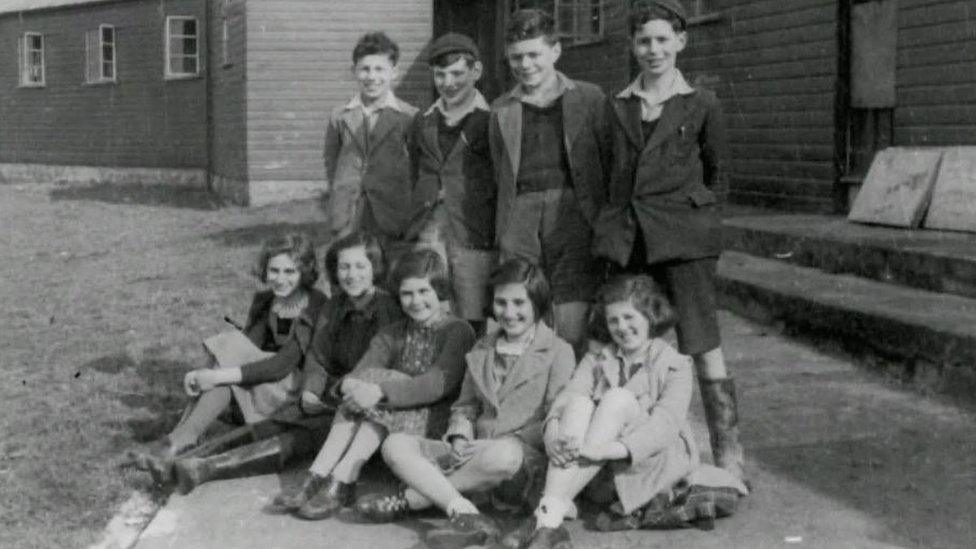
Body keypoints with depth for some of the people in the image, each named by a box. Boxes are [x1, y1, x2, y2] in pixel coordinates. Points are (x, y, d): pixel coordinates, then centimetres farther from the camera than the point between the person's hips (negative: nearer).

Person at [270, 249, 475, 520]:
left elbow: (439, 383, -21)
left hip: (435, 421, -5)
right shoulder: (392, 333, 16)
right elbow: (364, 368, -3)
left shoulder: (459, 331, -4)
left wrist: (381, 391, -32)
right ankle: (316, 479, -30)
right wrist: (349, 383, -29)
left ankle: (340, 484, -33)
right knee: (359, 395, -22)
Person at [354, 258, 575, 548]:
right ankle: (462, 511, -33)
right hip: (476, 453, 6)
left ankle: (407, 499, -23)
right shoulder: (482, 349, 20)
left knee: (503, 455, -42)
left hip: (527, 461, -6)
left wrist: (502, 443, -16)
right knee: (395, 445, -13)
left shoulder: (558, 352, 1)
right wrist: (460, 438, -1)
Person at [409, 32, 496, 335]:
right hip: (428, 239, 4)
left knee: (472, 326, -3)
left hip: (475, 241, -4)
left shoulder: (491, 122, -1)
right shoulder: (423, 123, 15)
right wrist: (418, 228, 15)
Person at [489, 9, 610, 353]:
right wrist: (502, 230, 14)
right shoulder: (502, 109, 17)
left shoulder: (588, 98, 8)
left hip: (573, 212, -3)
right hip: (520, 217, 3)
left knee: (570, 331, -10)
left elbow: (609, 161, 6)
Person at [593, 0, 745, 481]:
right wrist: (610, 230, 11)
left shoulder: (701, 106, 4)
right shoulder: (617, 107, 11)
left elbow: (717, 175, 16)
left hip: (684, 238, -3)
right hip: (628, 238, 3)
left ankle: (729, 460, -3)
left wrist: (694, 203, 5)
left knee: (703, 346, -7)